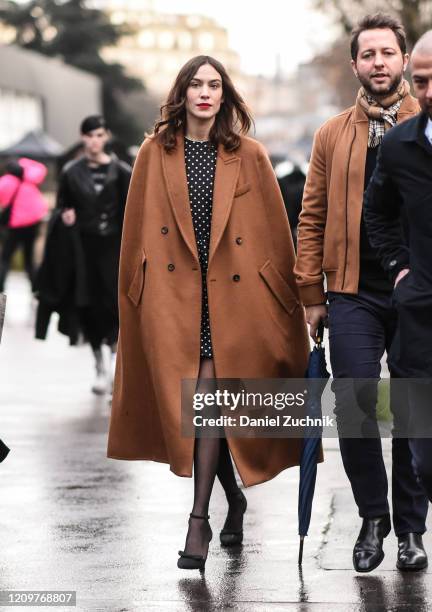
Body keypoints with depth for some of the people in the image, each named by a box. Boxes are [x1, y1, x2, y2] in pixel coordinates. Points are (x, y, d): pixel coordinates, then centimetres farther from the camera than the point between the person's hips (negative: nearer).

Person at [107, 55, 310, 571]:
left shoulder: (248, 156, 4)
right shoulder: (155, 153, 6)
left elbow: (275, 233, 5)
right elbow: (138, 232, 9)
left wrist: (286, 298, 3)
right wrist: (135, 291, 5)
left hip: (232, 296, -1)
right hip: (173, 298, 1)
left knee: (209, 401, -10)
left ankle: (199, 520, -8)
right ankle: (234, 498, 25)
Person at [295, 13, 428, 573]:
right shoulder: (333, 134, 9)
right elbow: (312, 218, 10)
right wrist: (311, 294, 5)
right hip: (354, 293, 1)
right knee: (354, 406, -4)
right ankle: (372, 517, 13)